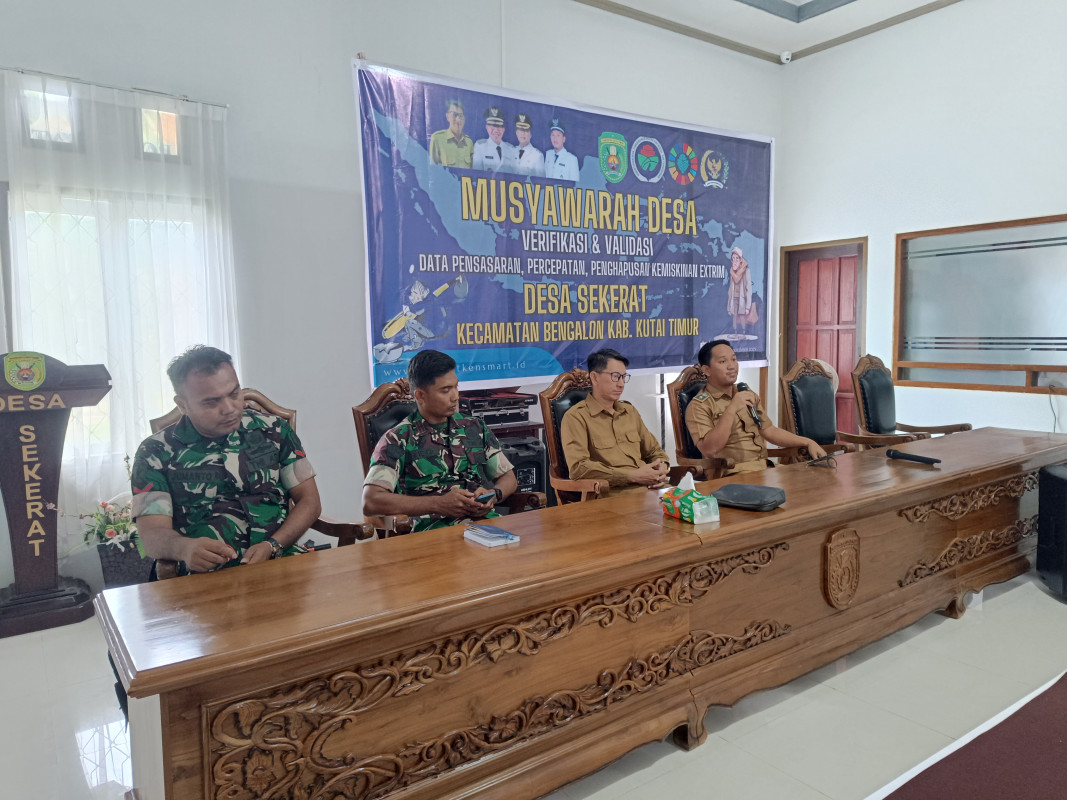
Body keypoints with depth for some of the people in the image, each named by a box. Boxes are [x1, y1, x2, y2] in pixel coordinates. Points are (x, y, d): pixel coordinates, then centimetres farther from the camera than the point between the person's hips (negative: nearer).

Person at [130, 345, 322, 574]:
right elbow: (153, 534, -3)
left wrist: (272, 546, -9)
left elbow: (309, 501, 10)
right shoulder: (155, 452, 6)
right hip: (206, 575, 0)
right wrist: (185, 548, -28)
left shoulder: (274, 430, 12)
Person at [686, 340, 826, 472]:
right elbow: (709, 449, -17)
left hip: (764, 469, 8)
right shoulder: (699, 406, -5)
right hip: (731, 475, -7)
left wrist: (808, 442, 14)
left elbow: (770, 431, 25)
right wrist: (732, 409, -19)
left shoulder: (748, 395, 21)